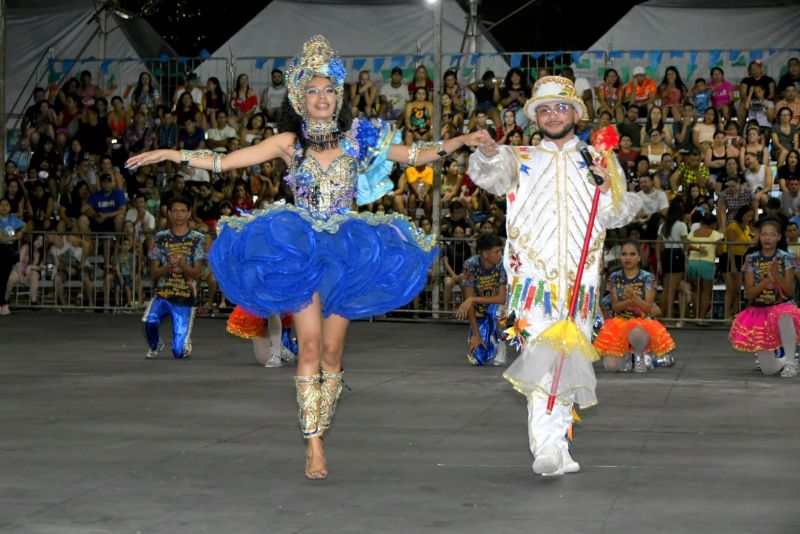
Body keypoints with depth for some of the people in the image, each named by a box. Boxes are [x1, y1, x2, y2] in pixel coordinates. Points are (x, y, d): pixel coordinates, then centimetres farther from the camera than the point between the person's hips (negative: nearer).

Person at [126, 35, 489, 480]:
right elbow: (223, 161, 3)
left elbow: (417, 156, 10)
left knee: (332, 350, 2)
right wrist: (171, 155, -3)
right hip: (300, 251, -1)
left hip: (344, 252, 1)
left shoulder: (358, 139, 7)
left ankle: (318, 434, 14)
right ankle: (314, 447, -5)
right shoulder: (290, 143, 4)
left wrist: (462, 141, -2)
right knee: (310, 346, -9)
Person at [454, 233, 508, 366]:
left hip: (497, 309, 0)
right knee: (479, 359, -13)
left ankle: (499, 343, -10)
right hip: (479, 314, 0)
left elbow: (502, 298, -22)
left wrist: (473, 299, -32)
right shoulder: (470, 265, -20)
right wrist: (475, 334, -20)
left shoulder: (502, 264, -19)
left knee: (495, 309, -37)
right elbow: (468, 299, -18)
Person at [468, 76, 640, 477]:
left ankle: (557, 446, 20)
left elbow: (618, 216, 7)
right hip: (533, 277, -3)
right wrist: (488, 153, -31)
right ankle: (547, 450, -22)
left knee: (570, 363, 8)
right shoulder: (520, 160, 12)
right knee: (541, 357, -18)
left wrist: (610, 190, -14)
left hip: (581, 282, 3)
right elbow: (487, 175, -9)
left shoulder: (599, 162, 15)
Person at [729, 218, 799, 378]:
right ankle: (774, 354, 30)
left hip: (781, 306, -1)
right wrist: (765, 281, -22)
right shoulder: (752, 259, -1)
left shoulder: (786, 258, -4)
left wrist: (777, 275, -22)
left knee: (785, 317, -43)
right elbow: (748, 294, -5)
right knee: (768, 370, -8)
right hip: (758, 311, 1)